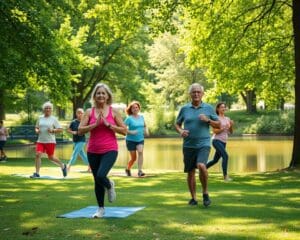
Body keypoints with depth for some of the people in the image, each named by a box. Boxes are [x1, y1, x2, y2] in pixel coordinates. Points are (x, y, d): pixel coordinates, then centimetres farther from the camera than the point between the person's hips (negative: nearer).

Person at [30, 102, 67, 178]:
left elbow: (60, 129, -1)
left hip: (50, 141, -3)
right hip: (40, 141, 3)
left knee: (51, 157, 4)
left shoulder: (53, 119, 0)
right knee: (37, 154, -14)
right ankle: (37, 173, -8)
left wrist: (53, 130, -17)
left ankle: (63, 166, 30)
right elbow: (36, 127, 21)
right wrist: (37, 130, -2)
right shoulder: (40, 118, 10)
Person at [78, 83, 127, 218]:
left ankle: (109, 186, 14)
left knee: (101, 176, -22)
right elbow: (80, 130, -5)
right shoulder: (89, 112, 2)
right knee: (97, 181, 10)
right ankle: (100, 208, 27)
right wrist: (95, 124, -16)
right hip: (93, 151, 3)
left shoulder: (114, 112, 0)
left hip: (110, 150, -3)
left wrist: (108, 124, -12)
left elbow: (124, 130, -2)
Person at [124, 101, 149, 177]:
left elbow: (145, 126, 22)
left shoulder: (141, 117, 5)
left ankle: (140, 171, -25)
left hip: (140, 139, 3)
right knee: (133, 158, 3)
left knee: (140, 152, -24)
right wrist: (130, 132, -24)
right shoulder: (129, 118, -10)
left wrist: (146, 131, 3)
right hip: (131, 140, -3)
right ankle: (128, 169, 33)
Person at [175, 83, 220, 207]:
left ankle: (205, 192, -4)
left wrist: (208, 120, -10)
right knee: (190, 172, 7)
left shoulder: (208, 108, 4)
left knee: (201, 166, -25)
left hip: (203, 144, -2)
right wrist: (180, 131, -6)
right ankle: (193, 198, 21)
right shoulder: (184, 108, 6)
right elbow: (177, 124, 15)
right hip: (188, 145, 2)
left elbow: (218, 124, 8)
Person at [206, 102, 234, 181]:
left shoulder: (227, 119, 11)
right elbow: (215, 131, -13)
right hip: (217, 140, -7)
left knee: (215, 160, 15)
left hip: (223, 142, 7)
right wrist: (224, 128, -22)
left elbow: (231, 132, 9)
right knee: (225, 156, -23)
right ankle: (225, 176, -18)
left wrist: (231, 126, -10)